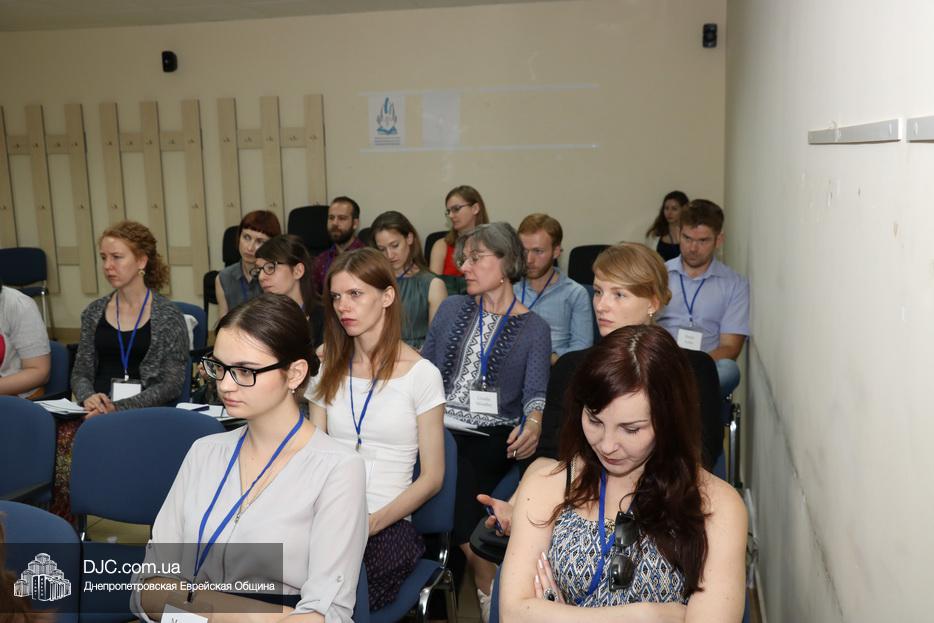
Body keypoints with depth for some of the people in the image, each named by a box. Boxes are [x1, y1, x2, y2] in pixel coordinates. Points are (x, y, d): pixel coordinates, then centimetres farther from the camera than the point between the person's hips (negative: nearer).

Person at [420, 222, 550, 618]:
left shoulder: (533, 329, 5)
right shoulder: (451, 309, 15)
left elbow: (535, 390, -5)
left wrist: (534, 422, -28)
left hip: (491, 436, -3)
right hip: (439, 426, 3)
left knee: (454, 488, -28)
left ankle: (489, 590, -4)